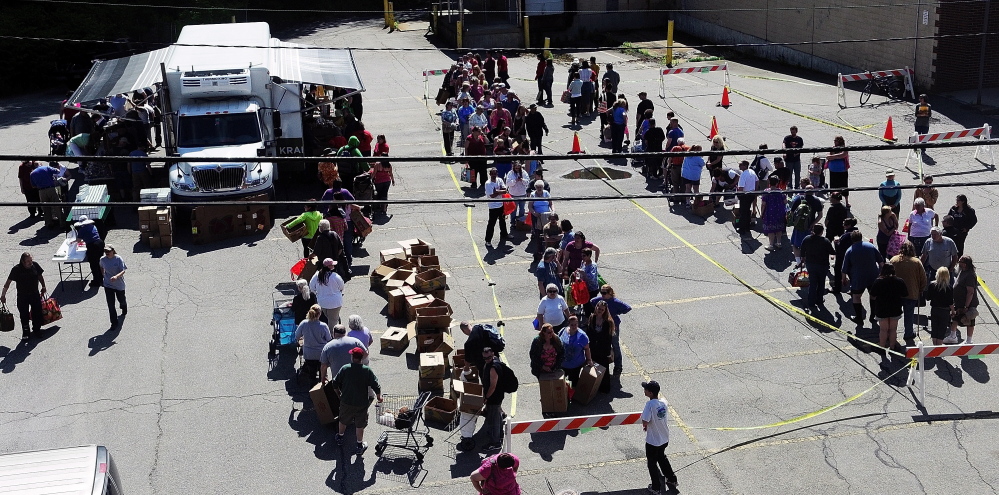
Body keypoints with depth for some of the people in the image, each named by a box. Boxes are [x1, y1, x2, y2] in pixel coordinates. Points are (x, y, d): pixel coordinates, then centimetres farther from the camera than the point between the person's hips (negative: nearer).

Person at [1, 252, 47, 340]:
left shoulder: (35, 265, -10)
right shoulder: (16, 269, -19)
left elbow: (40, 276, 8)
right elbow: (8, 282, -13)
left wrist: (43, 287, 14)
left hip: (35, 294, 3)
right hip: (22, 296, -3)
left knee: (37, 313, 11)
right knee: (24, 315, 4)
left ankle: (37, 329, 32)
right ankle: (26, 333, 17)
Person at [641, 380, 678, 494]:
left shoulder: (650, 404, -28)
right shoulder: (664, 402, -6)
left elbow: (645, 422, -28)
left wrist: (645, 426, -5)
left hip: (653, 441, -7)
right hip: (664, 439, 7)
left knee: (652, 463, 14)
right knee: (662, 457, 30)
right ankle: (672, 480, 41)